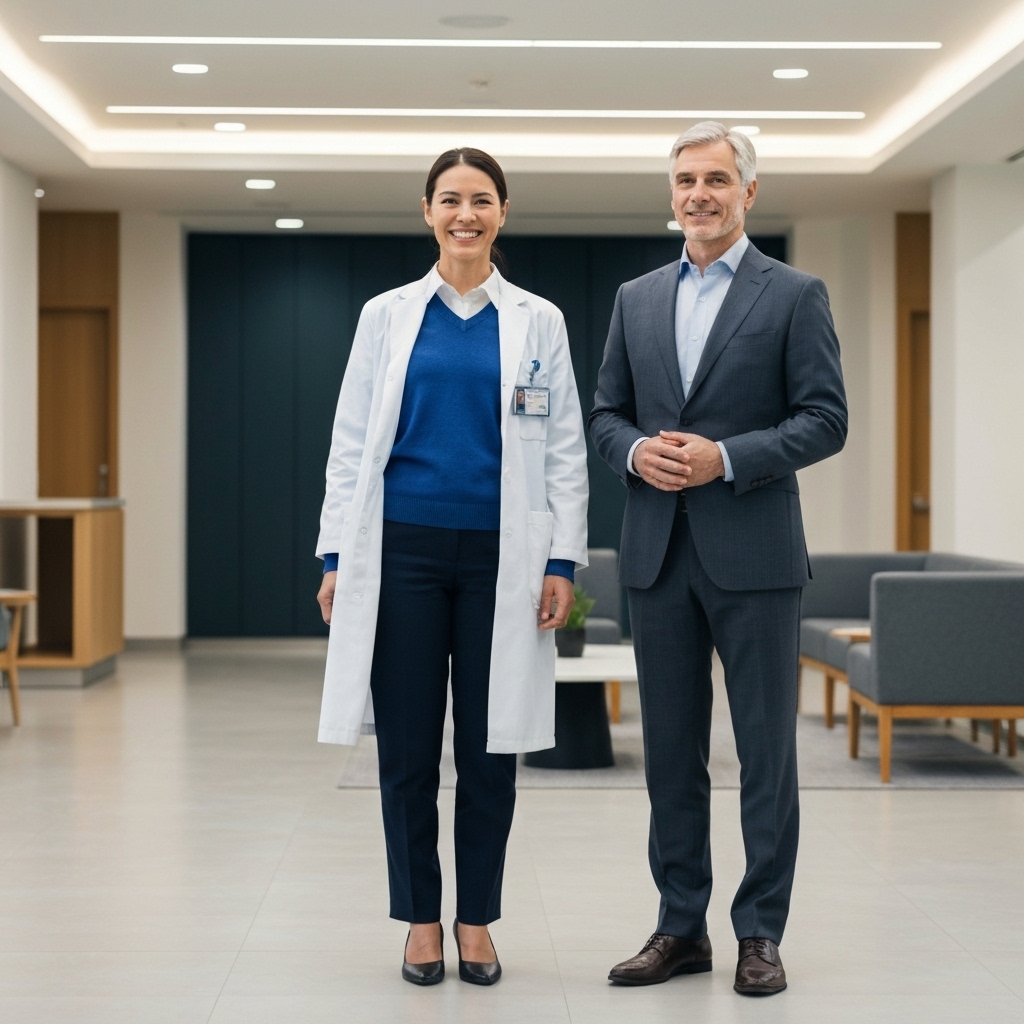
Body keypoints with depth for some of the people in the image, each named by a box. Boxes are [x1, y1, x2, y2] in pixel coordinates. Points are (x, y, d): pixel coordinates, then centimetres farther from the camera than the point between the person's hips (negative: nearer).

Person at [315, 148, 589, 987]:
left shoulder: (538, 321, 6)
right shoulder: (387, 316, 7)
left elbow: (566, 449, 5)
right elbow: (351, 441, 6)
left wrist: (563, 561, -3)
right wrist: (337, 556, 0)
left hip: (500, 555, 0)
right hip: (403, 549, 0)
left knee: (490, 750, 4)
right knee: (408, 748, 3)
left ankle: (477, 924, 17)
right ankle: (420, 922, 16)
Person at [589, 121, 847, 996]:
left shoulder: (795, 295, 0)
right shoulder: (636, 299, 13)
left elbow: (826, 419, -5)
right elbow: (606, 412, 15)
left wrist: (726, 458, -16)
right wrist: (635, 450, -7)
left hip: (753, 555, -4)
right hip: (659, 554, 4)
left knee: (766, 750, 1)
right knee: (672, 751, 9)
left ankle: (761, 933, 11)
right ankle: (681, 927, 19)